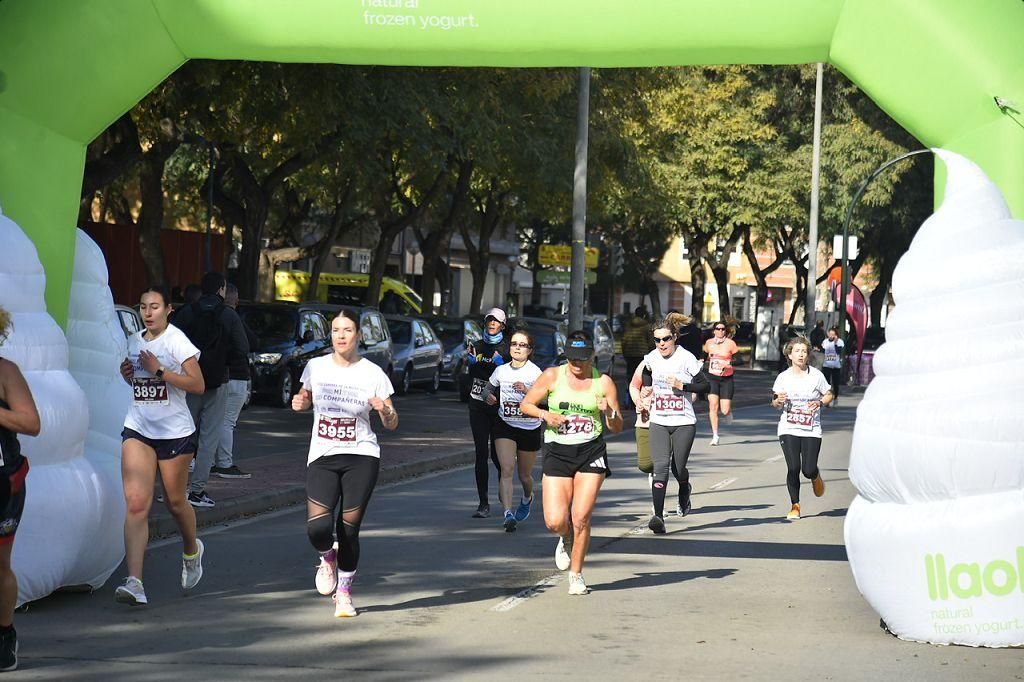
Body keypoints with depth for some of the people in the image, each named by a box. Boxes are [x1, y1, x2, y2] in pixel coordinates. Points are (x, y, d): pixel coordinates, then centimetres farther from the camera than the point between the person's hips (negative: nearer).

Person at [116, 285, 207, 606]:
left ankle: (192, 551, 44)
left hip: (175, 432, -4)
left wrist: (159, 370, -20)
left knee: (174, 501, 11)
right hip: (138, 429, 4)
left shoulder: (176, 340, -9)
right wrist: (126, 374, 2)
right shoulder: (133, 341, 9)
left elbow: (198, 385, -14)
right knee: (136, 503, -11)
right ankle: (134, 582, -19)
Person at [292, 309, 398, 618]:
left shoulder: (373, 374, -2)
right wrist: (299, 402, -2)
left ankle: (344, 592, 21)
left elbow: (392, 425, 1)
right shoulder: (316, 367, 3)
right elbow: (306, 399, 22)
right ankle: (328, 557, 22)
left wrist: (386, 411, -21)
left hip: (361, 457, -1)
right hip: (322, 457, 1)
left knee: (349, 529, -1)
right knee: (318, 527, -14)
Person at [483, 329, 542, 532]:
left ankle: (527, 499, 46)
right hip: (505, 425, 2)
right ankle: (508, 515, -25)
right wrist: (489, 395, -1)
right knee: (507, 469, -18)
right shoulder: (501, 371, 2)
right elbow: (489, 386, 22)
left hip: (530, 428, -2)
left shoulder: (535, 372, -10)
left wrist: (527, 391, -37)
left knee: (525, 476, 12)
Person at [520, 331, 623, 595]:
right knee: (555, 521, -9)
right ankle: (566, 538, 30)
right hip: (557, 452, 0)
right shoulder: (552, 376, 2)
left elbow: (617, 428, 7)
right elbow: (526, 404, 10)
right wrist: (545, 414, -10)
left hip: (591, 452, 0)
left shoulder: (603, 382, 3)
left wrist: (609, 412, -15)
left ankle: (576, 575, 10)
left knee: (581, 517, -9)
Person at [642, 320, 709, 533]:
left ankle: (685, 490, 43)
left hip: (684, 422, -2)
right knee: (661, 467, -14)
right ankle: (658, 516, -21)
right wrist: (647, 397, 8)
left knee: (678, 469, 5)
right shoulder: (651, 359, 3)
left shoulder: (686, 358, -9)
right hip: (658, 422, 2)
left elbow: (705, 385, -5)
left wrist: (683, 386, -18)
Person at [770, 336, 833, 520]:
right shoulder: (783, 377, 2)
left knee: (808, 470, -5)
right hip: (788, 430, 1)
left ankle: (816, 477, 33)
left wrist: (820, 403, -12)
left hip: (811, 430, -1)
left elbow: (829, 395, 9)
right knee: (793, 468, -9)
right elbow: (775, 405, 9)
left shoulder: (816, 375, -2)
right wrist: (778, 401, -14)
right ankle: (795, 507, 6)